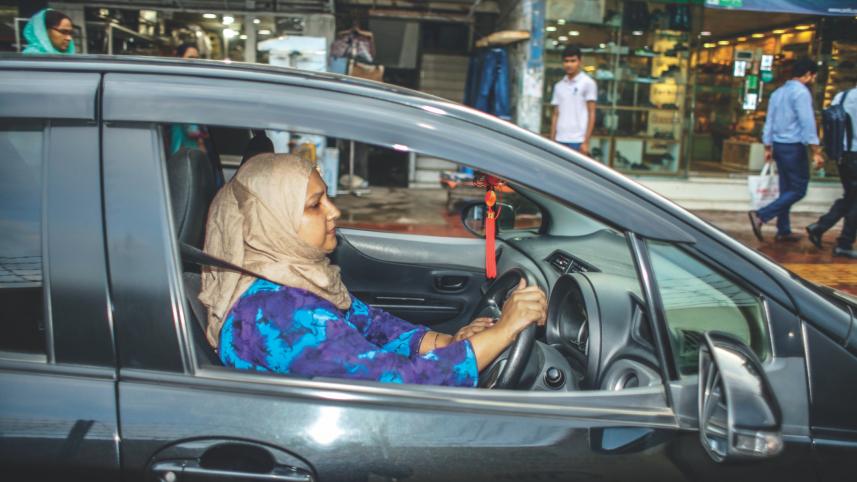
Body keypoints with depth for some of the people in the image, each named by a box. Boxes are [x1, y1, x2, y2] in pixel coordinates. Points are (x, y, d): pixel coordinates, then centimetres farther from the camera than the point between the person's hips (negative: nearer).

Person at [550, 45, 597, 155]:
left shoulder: (588, 83, 0)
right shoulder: (559, 86, 14)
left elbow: (591, 114, -2)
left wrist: (586, 142, -9)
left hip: (577, 141, -5)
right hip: (560, 140, 5)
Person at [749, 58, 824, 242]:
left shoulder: (778, 93, 14)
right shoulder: (801, 92, -12)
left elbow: (769, 122, 15)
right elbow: (807, 123, -17)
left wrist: (768, 147, 19)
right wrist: (816, 151, -16)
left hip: (778, 145, 9)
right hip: (794, 147, -9)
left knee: (786, 189, 13)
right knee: (799, 190, -3)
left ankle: (784, 231, 14)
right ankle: (761, 216, -15)